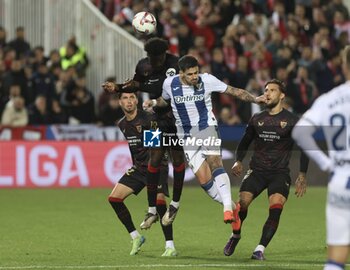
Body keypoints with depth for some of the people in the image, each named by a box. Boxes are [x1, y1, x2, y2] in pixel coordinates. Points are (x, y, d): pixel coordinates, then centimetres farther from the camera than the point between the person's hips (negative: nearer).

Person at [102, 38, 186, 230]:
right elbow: (135, 85, 14)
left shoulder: (173, 63, -20)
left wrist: (141, 86, -29)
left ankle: (175, 204, 17)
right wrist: (116, 88, -2)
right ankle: (152, 210, 1)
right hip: (160, 116, 4)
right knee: (155, 160, -4)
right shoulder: (143, 65, -4)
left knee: (177, 160, -1)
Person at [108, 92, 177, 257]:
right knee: (114, 198, -3)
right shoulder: (122, 125, 8)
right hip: (138, 167, 7)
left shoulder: (146, 118, -15)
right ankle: (135, 237, 11)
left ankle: (170, 246, -14)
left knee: (159, 201, -24)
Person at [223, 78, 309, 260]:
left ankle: (260, 249, -16)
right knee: (242, 202, -16)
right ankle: (235, 235, 12)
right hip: (257, 170, 2)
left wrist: (302, 175, -3)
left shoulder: (291, 121, 1)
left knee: (275, 209, -23)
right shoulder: (257, 119, 10)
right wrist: (238, 161, 3)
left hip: (280, 173, -2)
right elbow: (245, 142, 21)